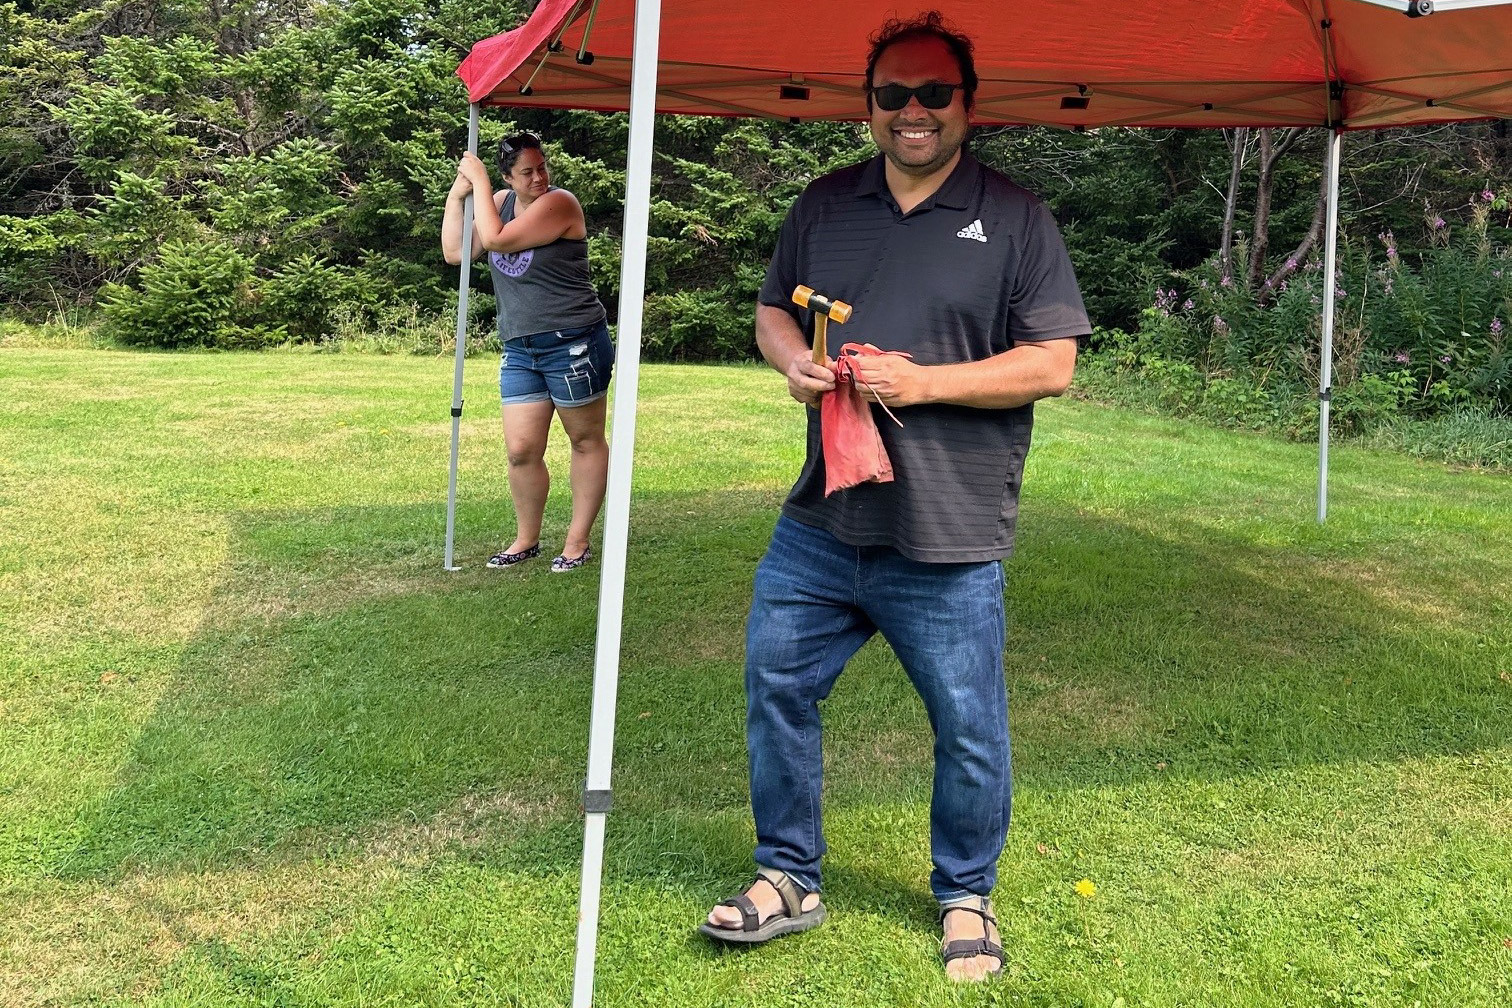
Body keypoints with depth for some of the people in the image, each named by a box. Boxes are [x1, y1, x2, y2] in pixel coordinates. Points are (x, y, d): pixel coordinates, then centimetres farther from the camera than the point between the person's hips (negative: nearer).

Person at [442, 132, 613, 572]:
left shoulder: (559, 203, -12)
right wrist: (457, 195, -1)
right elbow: (455, 252, 7)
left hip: (572, 344, -6)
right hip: (519, 350, 7)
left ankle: (578, 540, 16)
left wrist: (479, 182, -12)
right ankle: (527, 539, 21)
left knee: (587, 441, 7)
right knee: (521, 450, 4)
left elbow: (496, 239, -21)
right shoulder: (501, 201, 10)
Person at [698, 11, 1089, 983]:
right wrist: (795, 363, -5)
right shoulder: (825, 204, 9)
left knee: (969, 730, 7)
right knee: (776, 685, 9)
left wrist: (923, 381, -17)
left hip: (948, 541, -4)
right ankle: (789, 877, 29)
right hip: (818, 524, 4)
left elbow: (1052, 363, -7)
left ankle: (966, 897, 30)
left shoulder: (1014, 217, -3)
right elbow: (773, 311, 18)